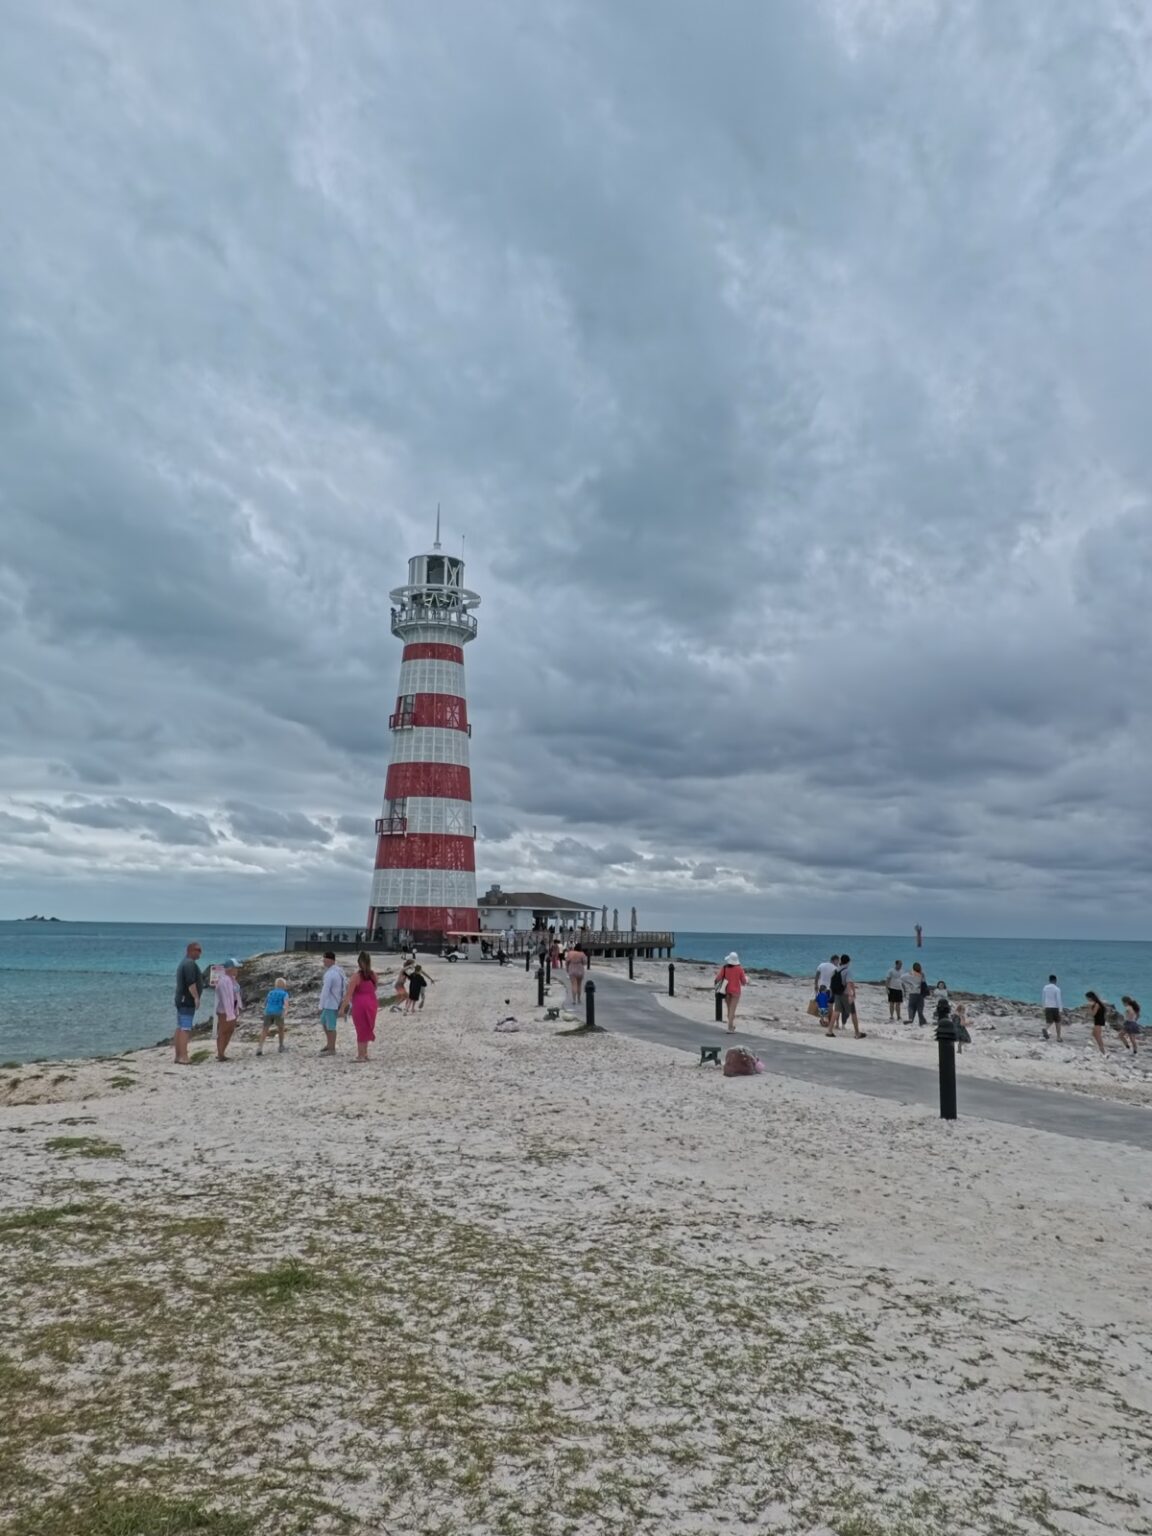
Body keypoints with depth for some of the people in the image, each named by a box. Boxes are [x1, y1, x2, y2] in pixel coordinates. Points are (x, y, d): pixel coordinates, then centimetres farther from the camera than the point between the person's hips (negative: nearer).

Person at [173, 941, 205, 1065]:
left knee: (180, 1028, 11)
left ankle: (178, 1056, 14)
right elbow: (190, 983, -23)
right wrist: (196, 997, -22)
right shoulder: (190, 963, -14)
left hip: (181, 1000, 11)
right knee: (185, 1029, -12)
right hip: (188, 1000, -11)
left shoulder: (184, 963, 19)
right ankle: (183, 1057, -16)